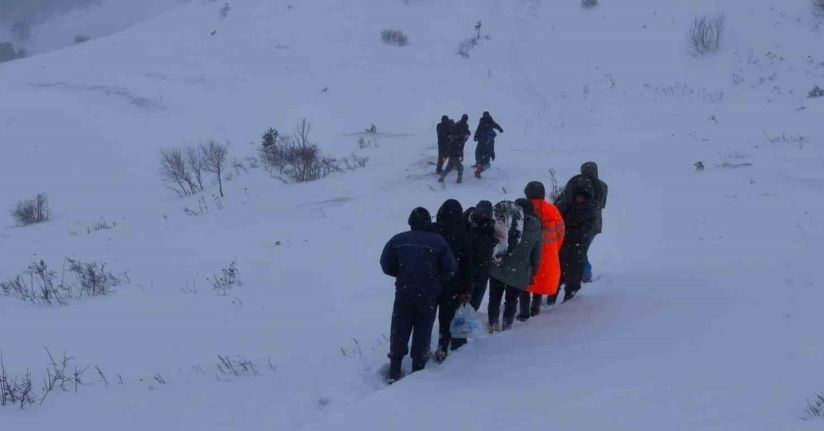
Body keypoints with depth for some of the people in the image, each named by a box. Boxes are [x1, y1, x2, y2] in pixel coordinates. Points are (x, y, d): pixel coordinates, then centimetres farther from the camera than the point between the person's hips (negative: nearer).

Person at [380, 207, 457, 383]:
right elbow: (450, 269, -6)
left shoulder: (398, 240, -3)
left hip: (403, 293, 1)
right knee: (422, 333, 11)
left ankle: (394, 372, 14)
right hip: (428, 296, -1)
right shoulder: (439, 242, -6)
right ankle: (418, 371, 15)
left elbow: (386, 265, -2)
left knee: (399, 331, 12)